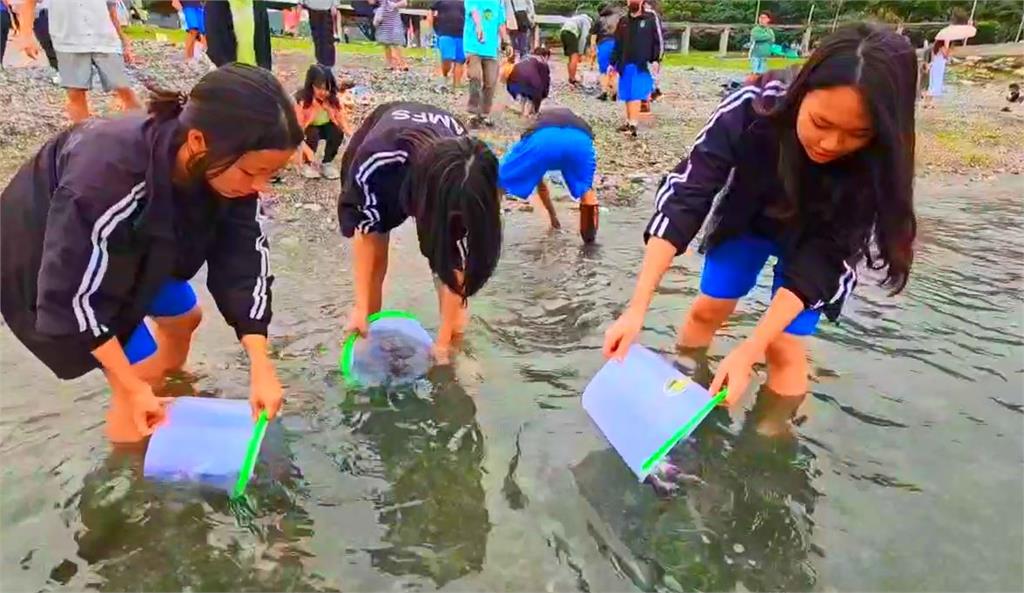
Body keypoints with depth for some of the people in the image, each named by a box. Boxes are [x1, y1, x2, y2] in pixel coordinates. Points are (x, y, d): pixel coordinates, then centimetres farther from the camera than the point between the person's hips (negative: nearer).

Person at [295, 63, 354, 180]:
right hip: (307, 129, -3)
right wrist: (306, 149, -48)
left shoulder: (333, 98, -19)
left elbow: (342, 119, -17)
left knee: (338, 132, -27)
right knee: (313, 134, -35)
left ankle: (326, 164, -3)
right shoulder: (301, 100, -31)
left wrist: (353, 137, -37)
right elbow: (296, 127, -34)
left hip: (325, 127, 3)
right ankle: (307, 164, -7)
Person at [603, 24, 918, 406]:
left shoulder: (875, 163, -35)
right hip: (748, 216, 1)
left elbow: (823, 258, -32)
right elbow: (684, 198, -36)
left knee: (783, 346, -7)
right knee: (709, 309, 8)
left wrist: (748, 351, -40)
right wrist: (637, 308, -42)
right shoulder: (750, 109, -37)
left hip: (815, 240, -1)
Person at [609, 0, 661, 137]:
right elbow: (617, 44, 17)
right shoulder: (623, 21, 14)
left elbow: (658, 41, -1)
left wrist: (655, 60, -11)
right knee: (627, 96, 8)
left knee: (635, 95, -11)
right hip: (625, 65, 5)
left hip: (642, 65, -5)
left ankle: (633, 125, -14)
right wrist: (613, 63, 13)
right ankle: (629, 122, 17)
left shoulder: (651, 19, 1)